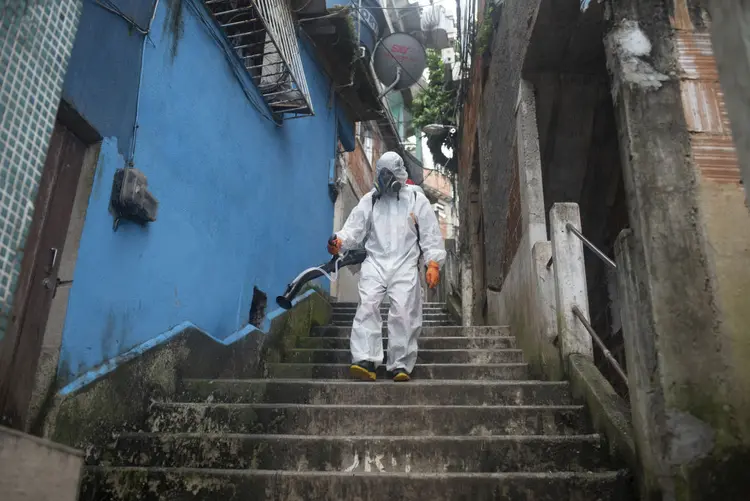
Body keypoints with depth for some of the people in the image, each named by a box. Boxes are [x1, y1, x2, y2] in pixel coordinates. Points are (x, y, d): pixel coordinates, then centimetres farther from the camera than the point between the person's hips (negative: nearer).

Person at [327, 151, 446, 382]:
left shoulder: (416, 199, 11)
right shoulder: (369, 200, 15)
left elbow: (430, 234, 8)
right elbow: (354, 228, 7)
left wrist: (433, 264, -4)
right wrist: (339, 240, -15)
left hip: (405, 265, -1)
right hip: (375, 262, 1)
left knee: (403, 311, -11)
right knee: (367, 306, -16)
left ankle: (401, 365, -5)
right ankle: (365, 361, -21)